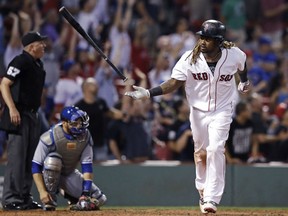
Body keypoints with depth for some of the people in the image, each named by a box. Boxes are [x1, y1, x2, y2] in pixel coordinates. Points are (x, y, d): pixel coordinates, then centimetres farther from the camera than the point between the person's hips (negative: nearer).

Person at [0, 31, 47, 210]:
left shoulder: (38, 64, 16)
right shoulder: (21, 61, -11)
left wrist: (36, 113, 18)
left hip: (33, 115, 9)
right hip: (19, 115, -9)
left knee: (30, 158, 11)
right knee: (17, 157, -11)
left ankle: (25, 197, 18)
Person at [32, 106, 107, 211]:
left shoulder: (85, 136, -16)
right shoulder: (50, 137, -28)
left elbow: (87, 166, -16)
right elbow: (36, 166, -24)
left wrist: (86, 193, -27)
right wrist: (42, 192, -33)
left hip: (70, 174, 3)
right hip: (50, 173, -3)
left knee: (99, 199, -11)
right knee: (52, 160, -39)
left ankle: (67, 194, 15)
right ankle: (50, 198, -19)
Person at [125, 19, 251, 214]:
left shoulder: (234, 55, -15)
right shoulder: (190, 59, -16)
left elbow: (242, 65, 9)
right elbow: (174, 83, -16)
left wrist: (244, 81, 26)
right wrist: (148, 93, -27)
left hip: (222, 110, -2)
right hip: (198, 109, 2)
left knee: (215, 150, -16)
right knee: (200, 152, 12)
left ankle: (212, 198, -17)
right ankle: (203, 193, 32)